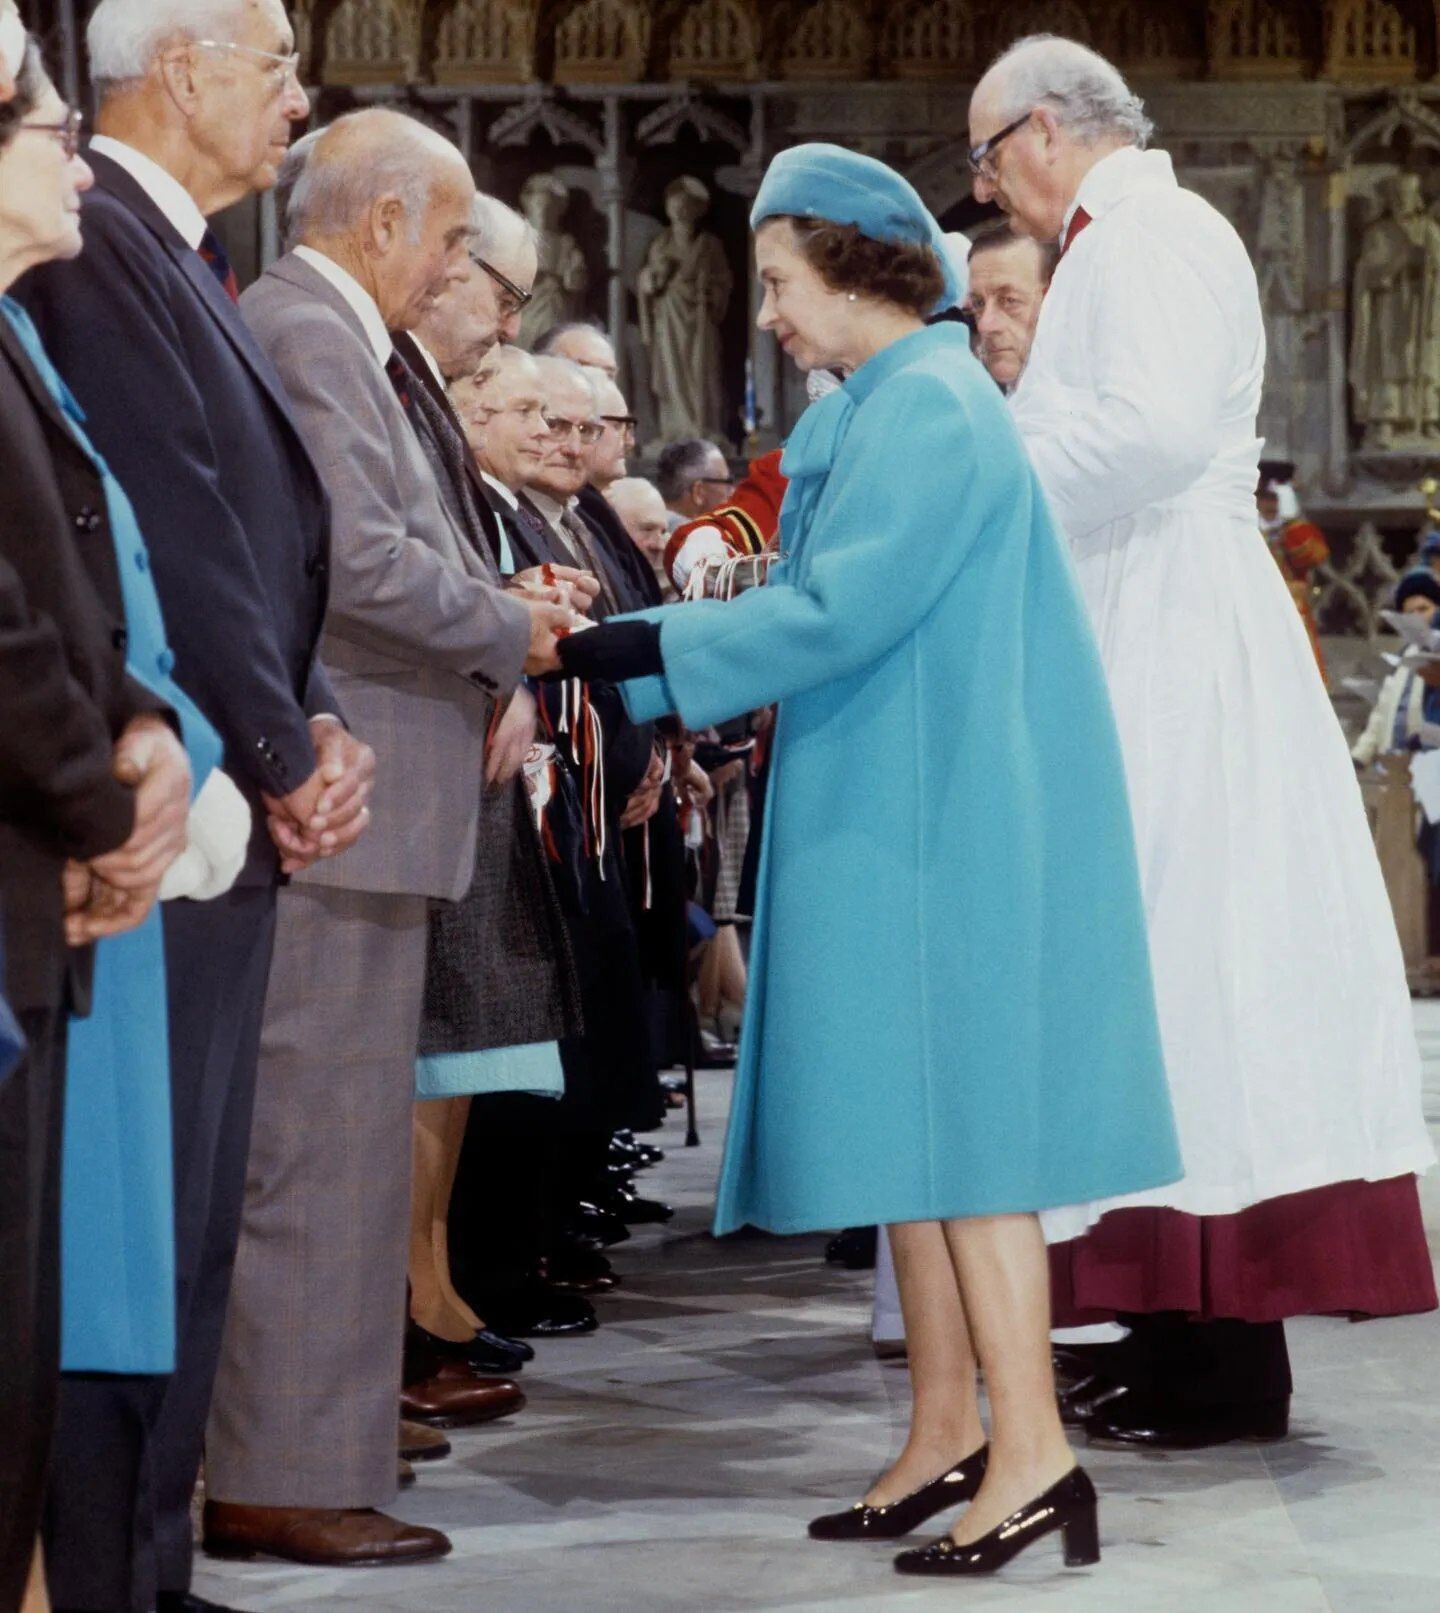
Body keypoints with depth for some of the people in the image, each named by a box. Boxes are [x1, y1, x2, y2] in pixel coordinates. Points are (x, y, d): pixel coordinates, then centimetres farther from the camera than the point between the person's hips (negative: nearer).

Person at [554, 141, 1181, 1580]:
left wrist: (646, 646, -17)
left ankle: (1031, 1450, -9)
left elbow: (837, 610, -21)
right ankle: (946, 1434, 15)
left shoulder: (929, 411, -14)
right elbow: (808, 601, 16)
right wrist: (624, 656, 7)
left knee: (954, 1110, -10)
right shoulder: (873, 413, 16)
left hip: (946, 816, -10)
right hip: (892, 815, 10)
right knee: (913, 1120, 10)